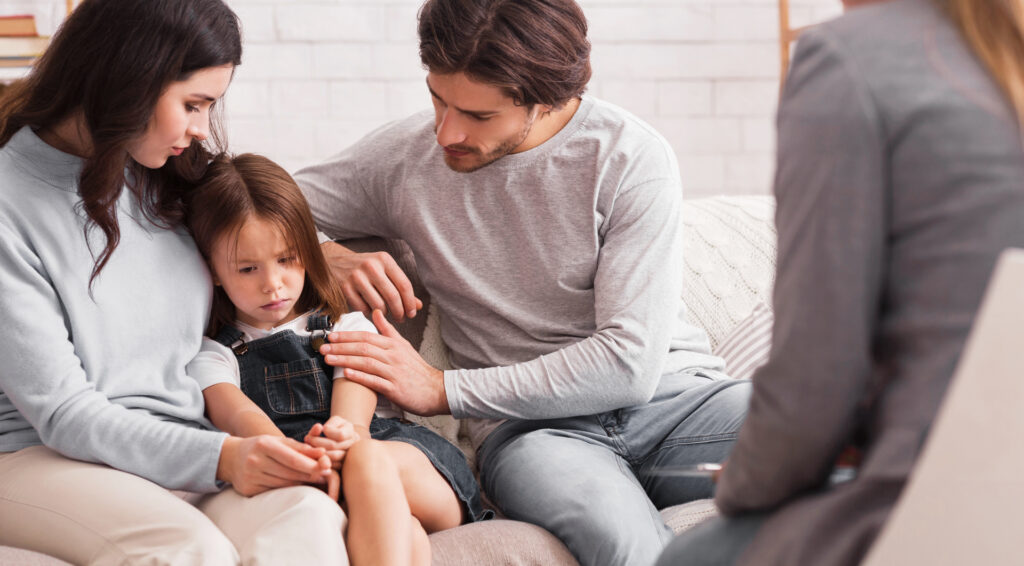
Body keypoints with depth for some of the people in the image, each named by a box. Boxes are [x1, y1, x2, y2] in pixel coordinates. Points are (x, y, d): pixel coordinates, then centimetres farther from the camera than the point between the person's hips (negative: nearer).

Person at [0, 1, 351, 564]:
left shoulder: (166, 178, 11)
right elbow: (61, 411, -14)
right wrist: (219, 458, -25)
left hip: (189, 446, 5)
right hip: (47, 456, -5)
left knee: (307, 512, -31)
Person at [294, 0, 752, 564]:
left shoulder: (632, 157, -5)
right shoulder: (404, 155, 5)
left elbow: (631, 361, -12)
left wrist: (444, 389, -11)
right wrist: (330, 258, -7)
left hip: (671, 392, 1)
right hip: (530, 424, 0)